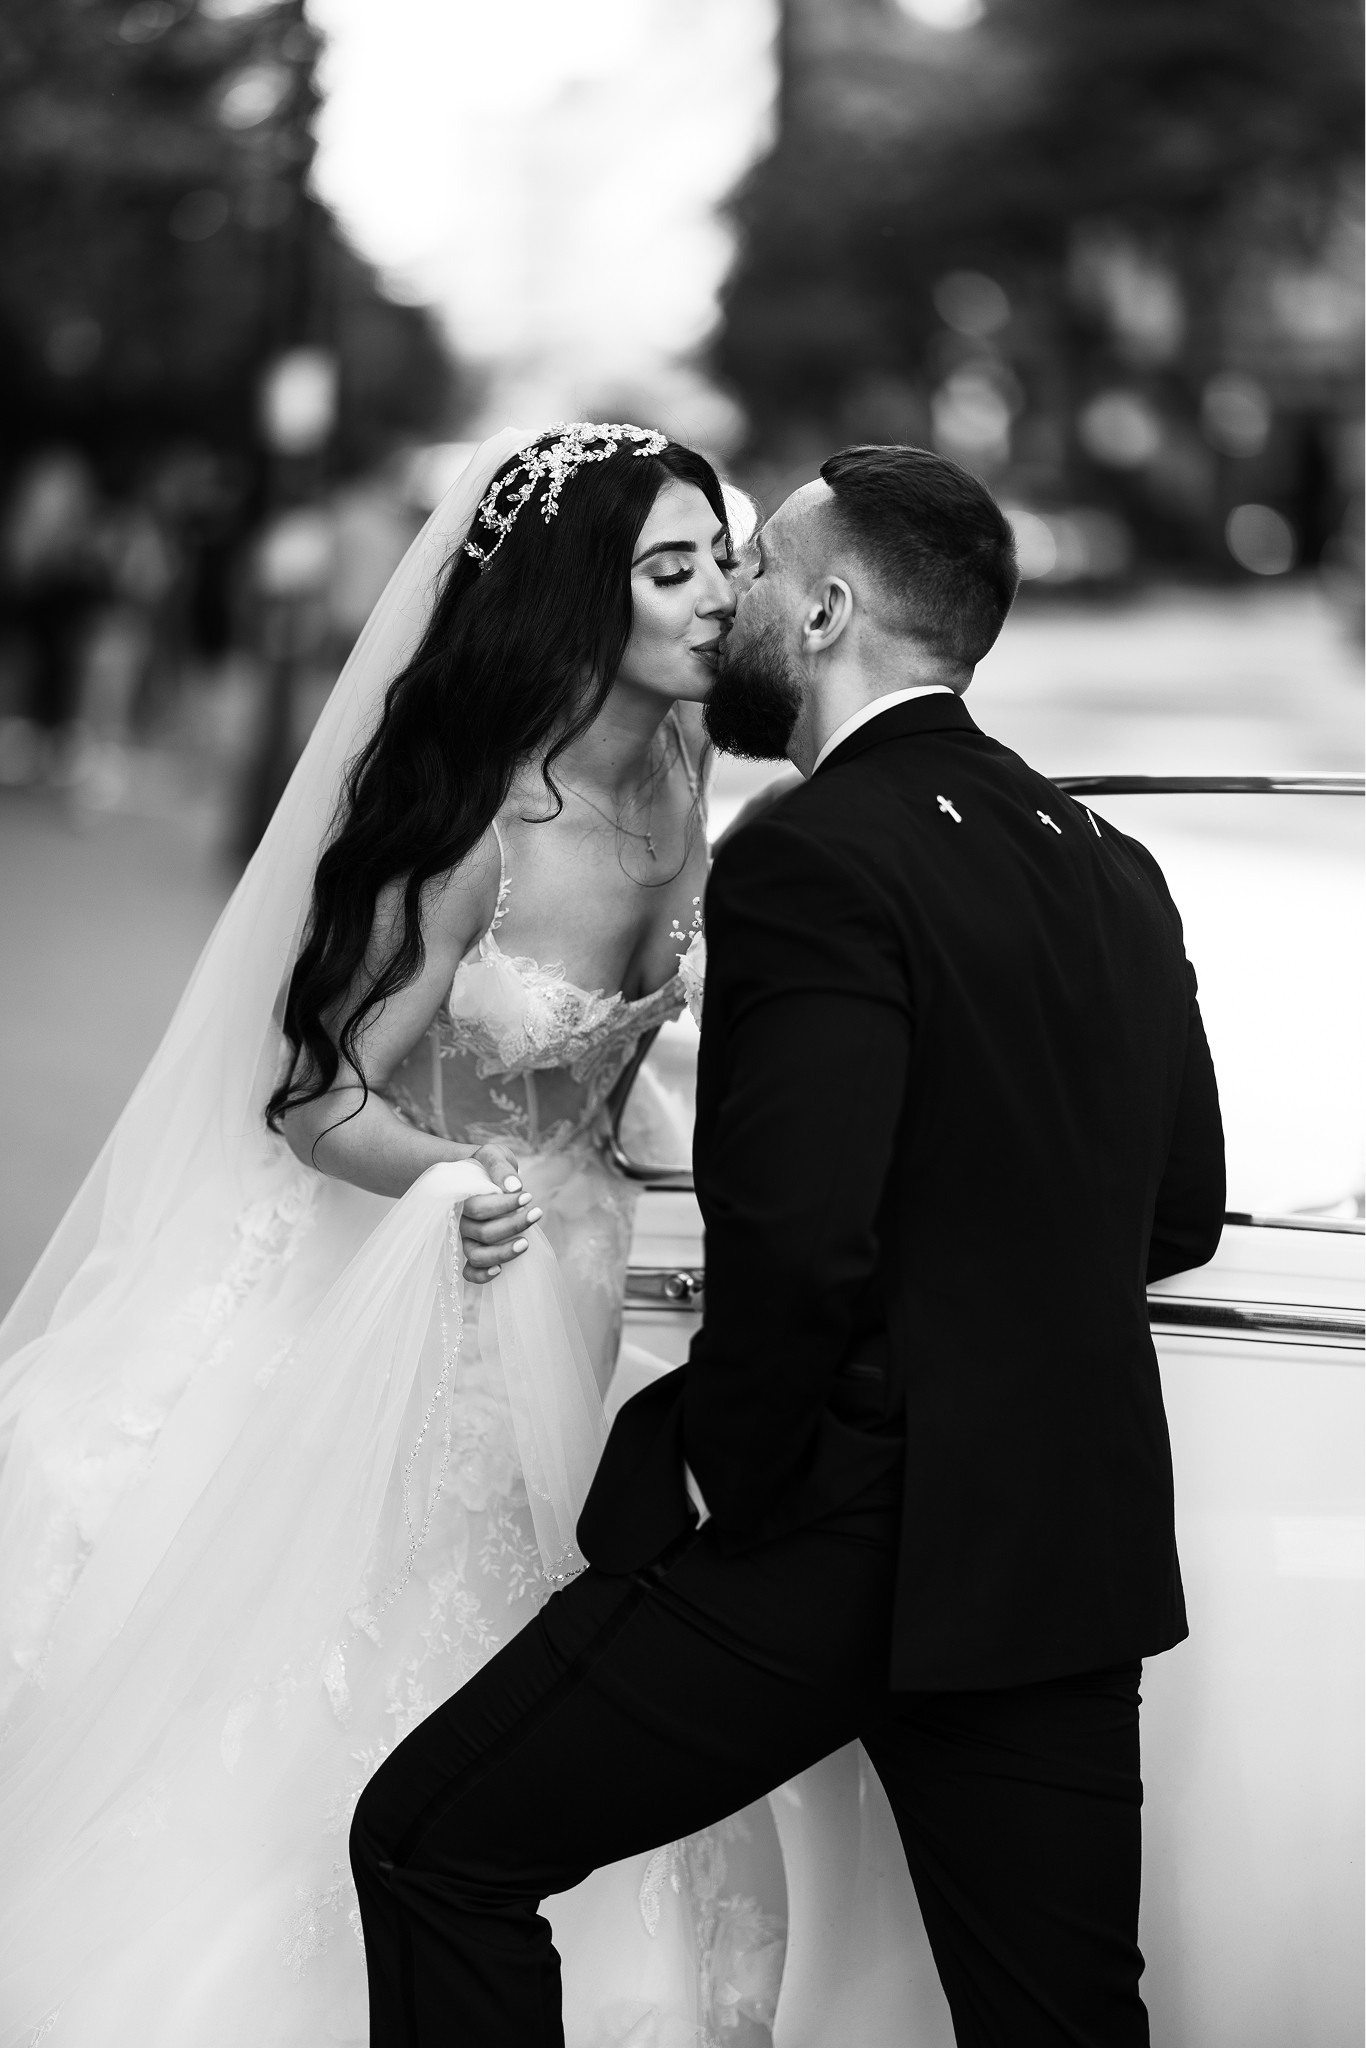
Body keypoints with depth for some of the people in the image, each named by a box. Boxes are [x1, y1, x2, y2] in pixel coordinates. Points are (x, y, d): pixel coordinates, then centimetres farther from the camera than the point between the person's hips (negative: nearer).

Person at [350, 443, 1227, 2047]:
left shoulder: (812, 860, -15)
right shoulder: (1108, 864, 10)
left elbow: (798, 1243, -25)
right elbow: (1177, 1215, 17)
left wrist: (719, 1467, -10)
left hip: (844, 1537, -8)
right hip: (1073, 1540, 8)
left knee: (435, 1849, 6)